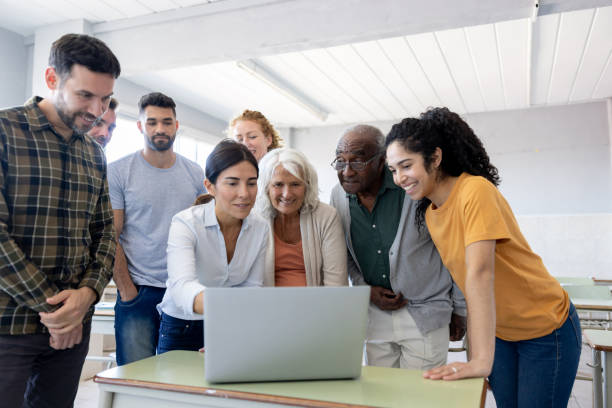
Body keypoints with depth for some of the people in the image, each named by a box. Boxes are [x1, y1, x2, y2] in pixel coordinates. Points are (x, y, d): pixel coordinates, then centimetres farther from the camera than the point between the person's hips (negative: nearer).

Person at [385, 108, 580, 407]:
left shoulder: (476, 191, -27)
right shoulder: (429, 212, -3)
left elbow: (479, 272, -35)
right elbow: (460, 272, 1)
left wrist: (481, 362, -38)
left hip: (546, 329, -6)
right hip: (498, 331, 6)